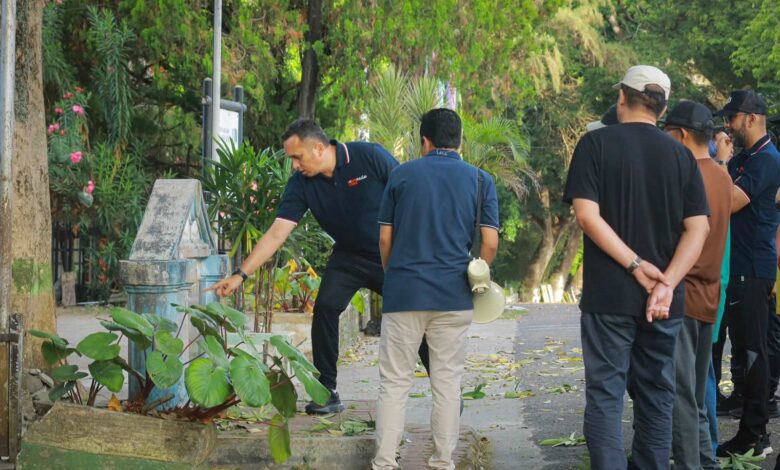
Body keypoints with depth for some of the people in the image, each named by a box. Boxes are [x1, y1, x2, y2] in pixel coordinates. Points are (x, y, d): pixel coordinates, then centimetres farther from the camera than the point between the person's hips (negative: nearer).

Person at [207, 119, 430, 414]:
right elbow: (276, 234, -14)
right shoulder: (301, 184, -13)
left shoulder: (370, 157, -23)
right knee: (325, 307, -16)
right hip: (349, 255, 3)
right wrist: (241, 274, -21)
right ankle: (327, 393, -6)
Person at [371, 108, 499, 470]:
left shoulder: (402, 175, 3)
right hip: (454, 294, 1)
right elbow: (490, 242, -2)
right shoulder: (479, 180, 3)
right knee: (447, 381, 8)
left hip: (404, 291, -1)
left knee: (394, 381, 4)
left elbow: (385, 238, 5)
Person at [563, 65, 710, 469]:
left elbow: (587, 214, -13)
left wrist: (635, 265, -12)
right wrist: (666, 283, -11)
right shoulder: (680, 154, 6)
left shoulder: (596, 143, -3)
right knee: (655, 395, 11)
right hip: (664, 299, 3)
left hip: (608, 295, -3)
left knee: (605, 393, 1)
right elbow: (698, 228, -2)